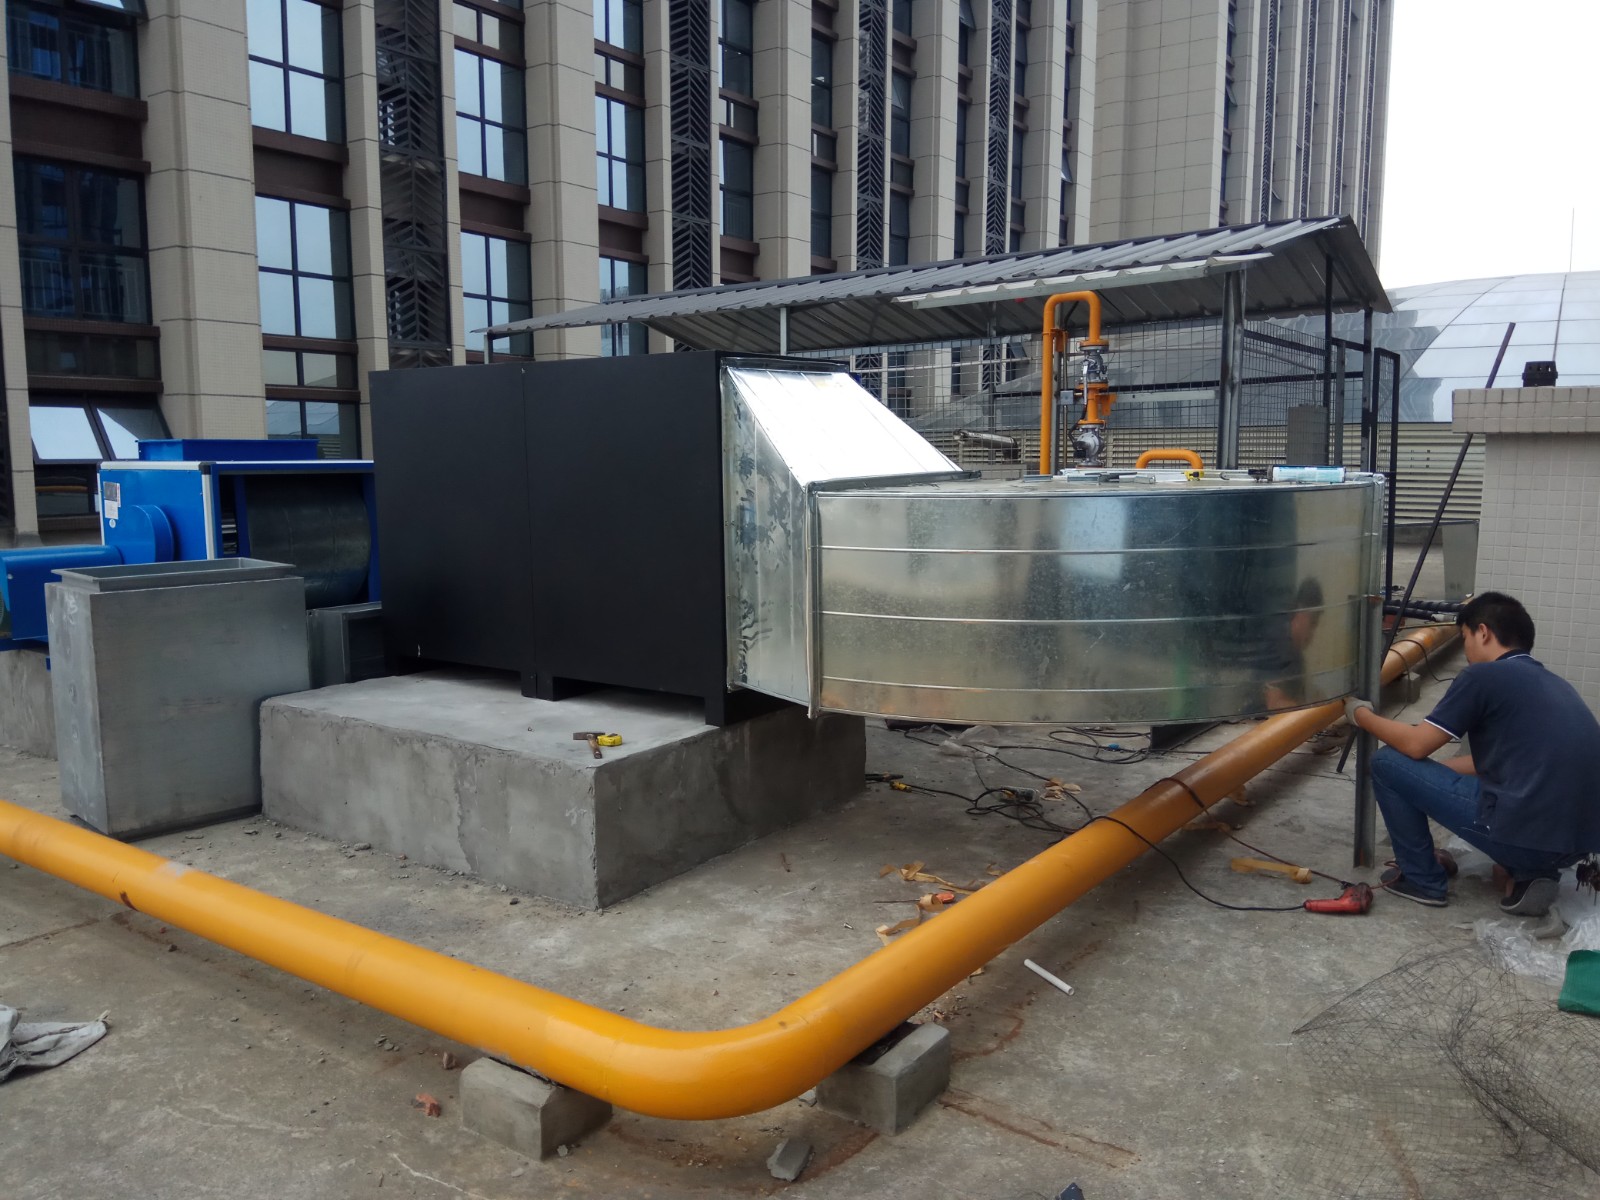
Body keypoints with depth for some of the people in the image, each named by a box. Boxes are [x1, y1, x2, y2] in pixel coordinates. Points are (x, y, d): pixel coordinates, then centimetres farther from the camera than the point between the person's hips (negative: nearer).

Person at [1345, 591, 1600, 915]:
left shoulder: (1483, 676, -6)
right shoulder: (1552, 683, 19)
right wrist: (1428, 773, 32)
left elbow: (1415, 745, -3)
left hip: (1525, 835, -8)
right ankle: (1531, 873, 15)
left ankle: (1421, 878, 14)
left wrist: (1361, 715, 14)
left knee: (1388, 764, 3)